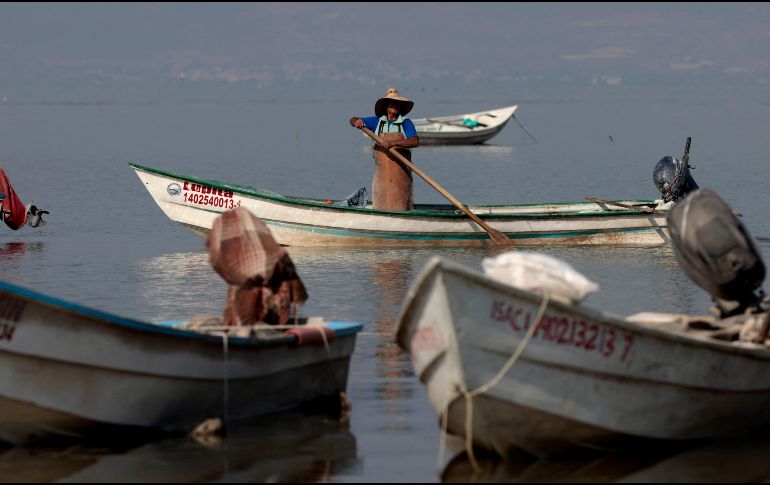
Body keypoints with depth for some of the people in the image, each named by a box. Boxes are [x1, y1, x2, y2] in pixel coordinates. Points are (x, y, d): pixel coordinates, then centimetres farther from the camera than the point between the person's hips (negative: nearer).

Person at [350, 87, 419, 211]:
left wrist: (394, 143, -26)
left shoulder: (406, 123, 1)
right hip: (382, 172, 2)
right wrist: (357, 122, -11)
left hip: (401, 172, -2)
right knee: (380, 208, 0)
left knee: (400, 207, -5)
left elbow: (415, 142, -14)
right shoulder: (377, 122, 9)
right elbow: (353, 120, 14)